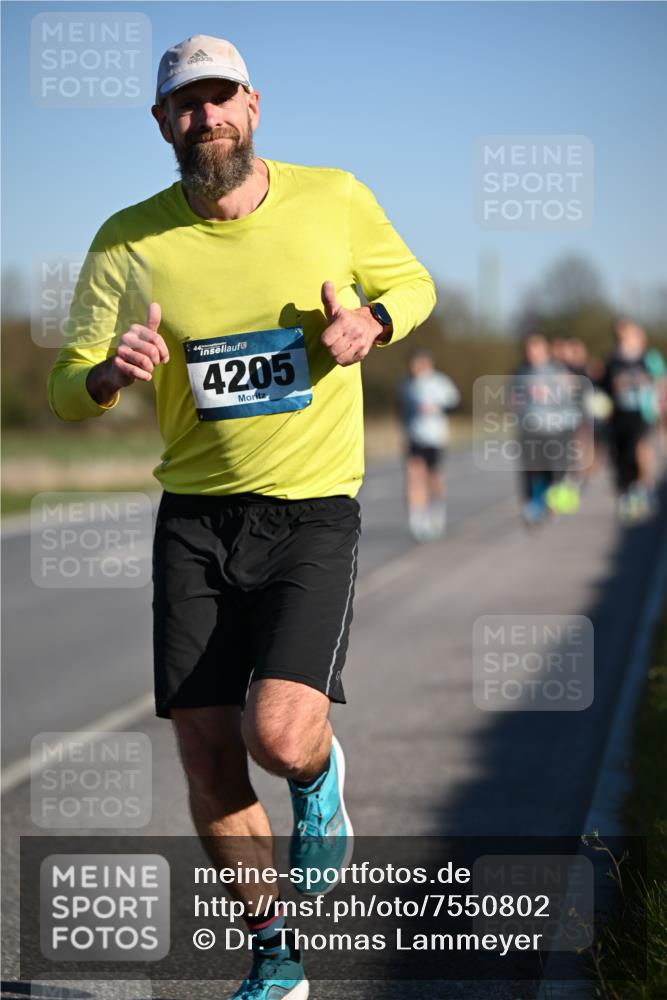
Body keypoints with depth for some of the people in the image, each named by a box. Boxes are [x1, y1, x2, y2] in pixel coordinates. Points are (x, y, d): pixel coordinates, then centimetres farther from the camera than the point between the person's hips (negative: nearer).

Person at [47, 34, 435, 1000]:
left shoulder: (333, 198, -3)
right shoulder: (129, 241, -2)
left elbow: (412, 283, 15)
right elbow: (65, 392, 4)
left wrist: (371, 324, -9)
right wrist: (109, 373, -20)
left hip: (315, 513, -2)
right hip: (195, 520, 2)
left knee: (280, 738, -21)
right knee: (209, 765, 1)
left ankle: (321, 776, 18)